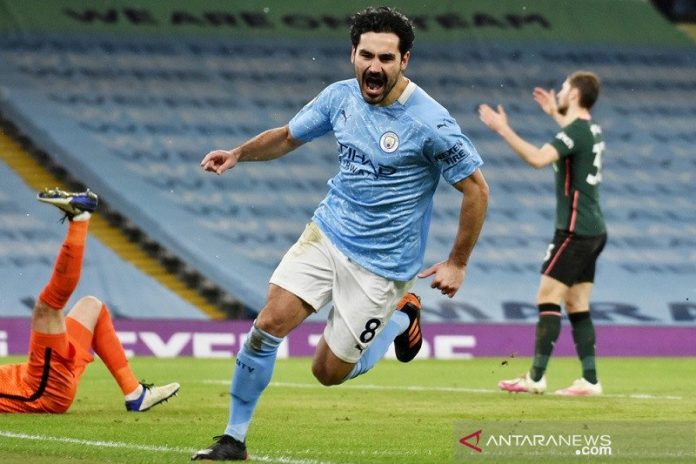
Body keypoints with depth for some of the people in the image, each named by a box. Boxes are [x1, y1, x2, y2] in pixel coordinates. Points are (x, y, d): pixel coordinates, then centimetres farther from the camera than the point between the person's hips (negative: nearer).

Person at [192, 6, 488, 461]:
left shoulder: (429, 122, -21)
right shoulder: (341, 97, -4)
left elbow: (476, 190, -12)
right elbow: (288, 136, 14)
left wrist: (457, 263, -8)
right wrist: (239, 153, -3)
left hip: (381, 264, -4)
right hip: (327, 234, 4)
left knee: (330, 371, 1)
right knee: (270, 323, -13)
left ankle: (401, 316, 29)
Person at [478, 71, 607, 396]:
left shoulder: (575, 132, -15)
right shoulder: (592, 131, 13)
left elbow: (538, 158, -31)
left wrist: (503, 129, -26)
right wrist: (555, 114, 47)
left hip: (575, 231, -9)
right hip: (592, 231, 9)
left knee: (548, 299, -9)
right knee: (577, 307, 9)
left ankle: (536, 377, -13)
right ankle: (590, 380, 6)